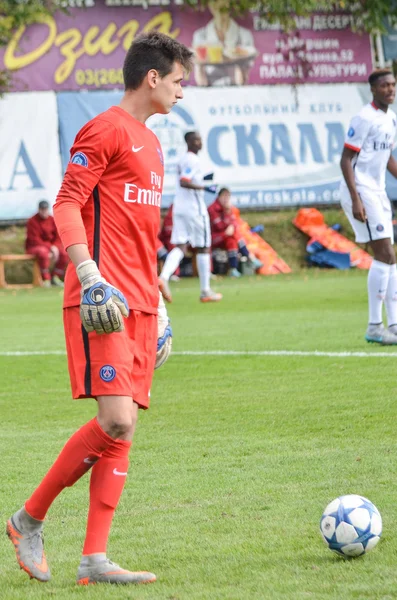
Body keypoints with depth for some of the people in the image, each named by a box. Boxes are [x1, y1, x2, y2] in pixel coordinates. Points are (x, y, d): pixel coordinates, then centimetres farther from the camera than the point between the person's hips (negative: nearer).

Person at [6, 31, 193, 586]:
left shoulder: (150, 143, 23)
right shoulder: (106, 130, -5)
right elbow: (67, 203, -12)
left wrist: (157, 301, 26)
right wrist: (89, 274, -24)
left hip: (138, 306, 9)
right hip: (102, 303, -9)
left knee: (122, 430, 2)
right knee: (117, 421, -17)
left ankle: (95, 560, 0)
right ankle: (29, 520, -2)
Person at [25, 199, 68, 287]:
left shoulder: (52, 220, 6)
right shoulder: (32, 221, -10)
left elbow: (58, 237, 6)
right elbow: (34, 240, -16)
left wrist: (55, 247, -17)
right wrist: (49, 247, -24)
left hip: (51, 246, 5)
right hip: (34, 247, -5)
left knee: (64, 253, -20)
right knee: (43, 253, -40)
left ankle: (55, 277, -8)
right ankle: (46, 279, -30)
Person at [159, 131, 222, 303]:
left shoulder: (184, 160, 16)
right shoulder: (193, 160, -13)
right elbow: (183, 183, -24)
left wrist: (204, 178, 22)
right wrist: (204, 187, -21)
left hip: (179, 207, 8)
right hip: (194, 209, -8)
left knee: (180, 247, 0)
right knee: (203, 248, 3)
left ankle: (164, 276, -25)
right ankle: (205, 291, 8)